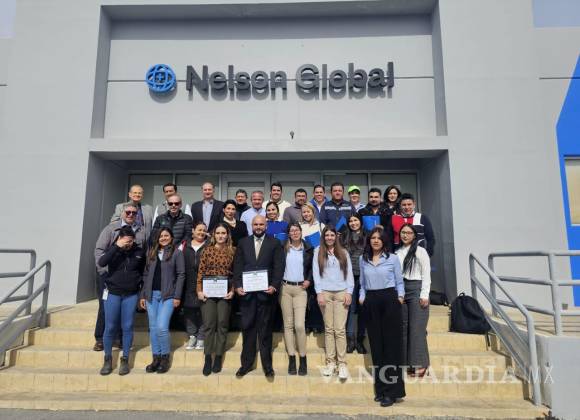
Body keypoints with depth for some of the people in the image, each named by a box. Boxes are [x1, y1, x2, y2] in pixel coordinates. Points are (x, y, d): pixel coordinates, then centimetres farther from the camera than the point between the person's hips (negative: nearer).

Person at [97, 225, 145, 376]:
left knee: (127, 327, 5)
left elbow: (143, 272, 10)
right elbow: (101, 263, -22)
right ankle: (107, 359, 20)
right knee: (110, 327, 4)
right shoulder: (113, 249, -3)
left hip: (131, 295, 0)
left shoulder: (139, 252, -2)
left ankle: (125, 359, 17)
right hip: (113, 293, 0)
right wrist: (116, 246, -26)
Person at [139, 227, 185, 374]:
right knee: (153, 328, 8)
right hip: (151, 294, 5)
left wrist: (177, 296, -10)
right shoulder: (152, 252, 15)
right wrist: (143, 295, 10)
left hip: (168, 295, -5)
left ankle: (165, 358, 7)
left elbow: (181, 275, -4)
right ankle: (156, 358, 19)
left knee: (162, 327, -11)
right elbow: (146, 275, 15)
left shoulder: (177, 252, 0)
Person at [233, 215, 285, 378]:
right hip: (246, 292, 2)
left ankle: (267, 364, 19)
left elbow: (278, 267, -2)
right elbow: (237, 266, 6)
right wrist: (238, 285, -5)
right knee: (247, 327, 8)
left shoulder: (275, 243, 3)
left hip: (266, 292, -2)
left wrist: (274, 286, -13)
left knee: (265, 329, 8)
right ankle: (246, 363, 21)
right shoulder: (243, 243, 9)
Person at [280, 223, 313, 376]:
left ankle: (303, 358, 6)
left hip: (300, 289, -1)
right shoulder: (283, 248, 3)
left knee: (299, 325, -10)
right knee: (288, 324, 5)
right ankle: (291, 358, 14)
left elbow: (312, 267, 16)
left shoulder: (308, 249, 6)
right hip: (285, 288, 1)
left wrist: (309, 280, 2)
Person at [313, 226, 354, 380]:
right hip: (325, 293, 0)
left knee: (340, 329, -4)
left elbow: (349, 273, 8)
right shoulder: (318, 252, 8)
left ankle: (342, 363, 3)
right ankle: (330, 362, 12)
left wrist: (349, 292, -2)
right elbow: (316, 272, 2)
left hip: (342, 293, 0)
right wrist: (319, 293, -6)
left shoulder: (343, 252, 12)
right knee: (328, 329, 4)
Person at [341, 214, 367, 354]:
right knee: (350, 307, 1)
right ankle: (350, 339, 10)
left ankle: (360, 340, 18)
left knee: (362, 308, 6)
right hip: (349, 276, 0)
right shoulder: (344, 238, 8)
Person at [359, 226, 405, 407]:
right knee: (376, 344, 8)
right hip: (371, 302, 3)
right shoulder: (363, 259, 11)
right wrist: (362, 296, 2)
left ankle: (392, 390, 7)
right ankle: (381, 388, 19)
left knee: (391, 344, -1)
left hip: (389, 301, -3)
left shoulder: (393, 258, 2)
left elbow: (399, 281, 5)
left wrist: (400, 296, -10)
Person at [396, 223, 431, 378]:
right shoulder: (398, 252, 11)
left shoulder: (420, 251, -2)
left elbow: (426, 274, -5)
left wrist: (424, 295, -10)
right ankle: (406, 362, 18)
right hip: (400, 290, 5)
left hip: (416, 289, -5)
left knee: (417, 328, -4)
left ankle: (420, 364, 4)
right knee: (403, 327, 8)